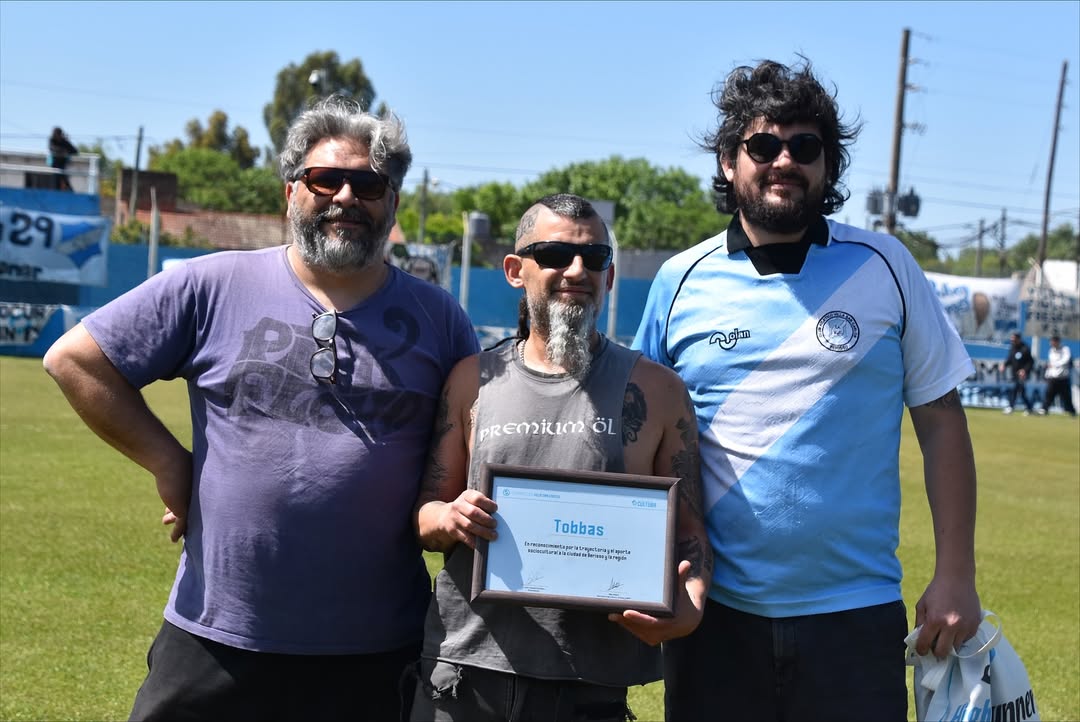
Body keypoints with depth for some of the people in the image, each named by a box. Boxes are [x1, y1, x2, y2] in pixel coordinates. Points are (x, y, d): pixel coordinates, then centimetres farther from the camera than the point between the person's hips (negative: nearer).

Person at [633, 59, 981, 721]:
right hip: (715, 614, 1)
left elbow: (940, 419, 3)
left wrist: (956, 577, -2)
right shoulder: (681, 281, 1)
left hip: (856, 614, -1)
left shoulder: (885, 268, 0)